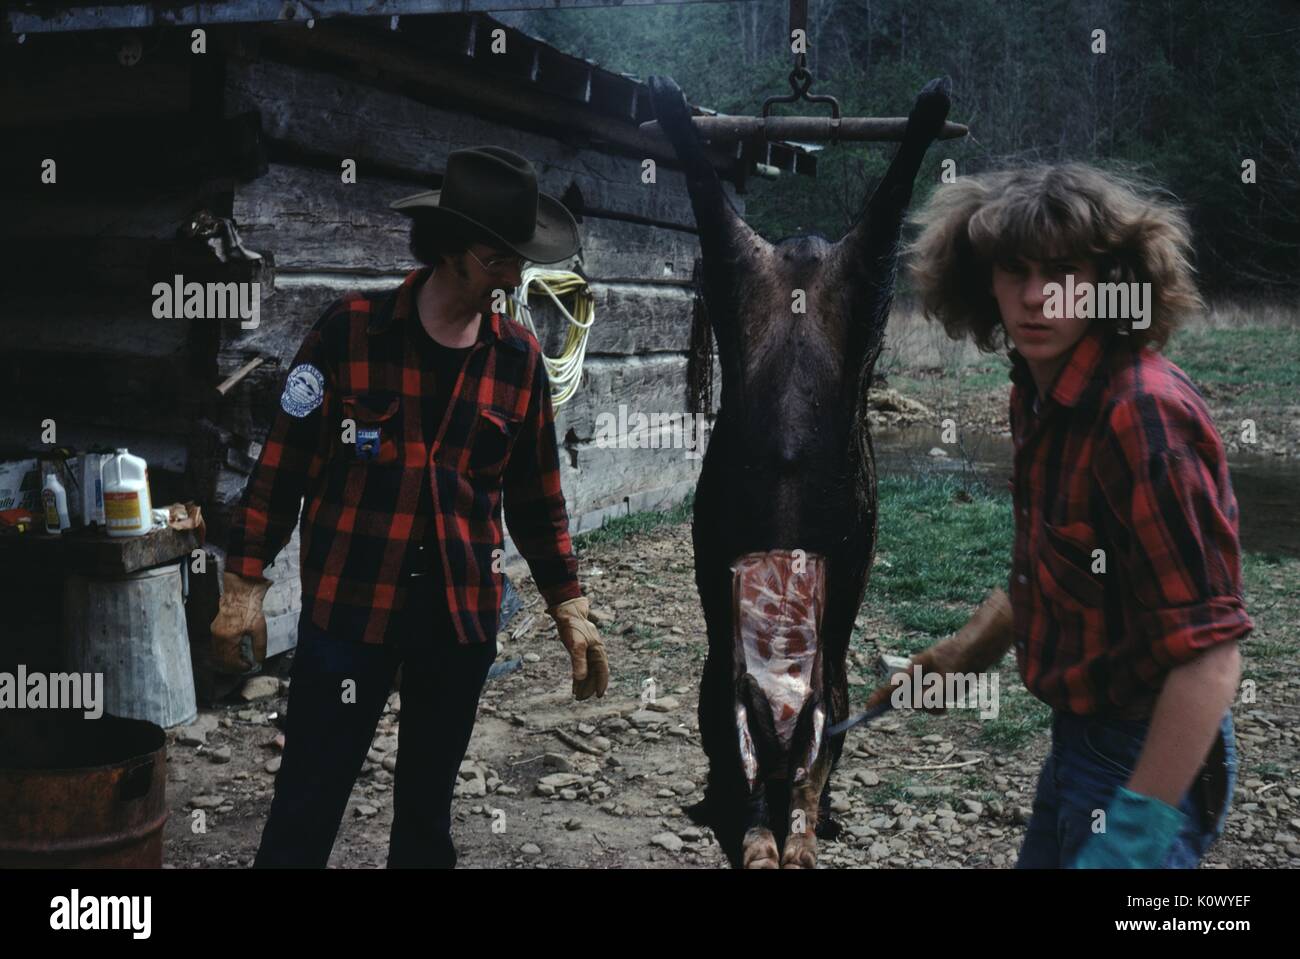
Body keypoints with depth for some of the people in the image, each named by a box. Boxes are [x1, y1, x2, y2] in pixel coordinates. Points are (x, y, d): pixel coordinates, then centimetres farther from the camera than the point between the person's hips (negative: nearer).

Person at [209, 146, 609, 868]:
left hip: (462, 617, 3)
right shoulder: (351, 330, -6)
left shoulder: (520, 357, 3)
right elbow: (284, 462, -2)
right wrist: (244, 585, -4)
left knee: (429, 806, 15)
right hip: (348, 608, -3)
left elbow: (537, 495, 10)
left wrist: (570, 607, 8)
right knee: (308, 806, 1)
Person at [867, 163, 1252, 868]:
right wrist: (971, 651, 14)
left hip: (1148, 758, -8)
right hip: (1079, 735, 9)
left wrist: (1138, 828, -27)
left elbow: (1209, 655, -28)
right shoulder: (1040, 393, 1)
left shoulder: (1141, 413, -26)